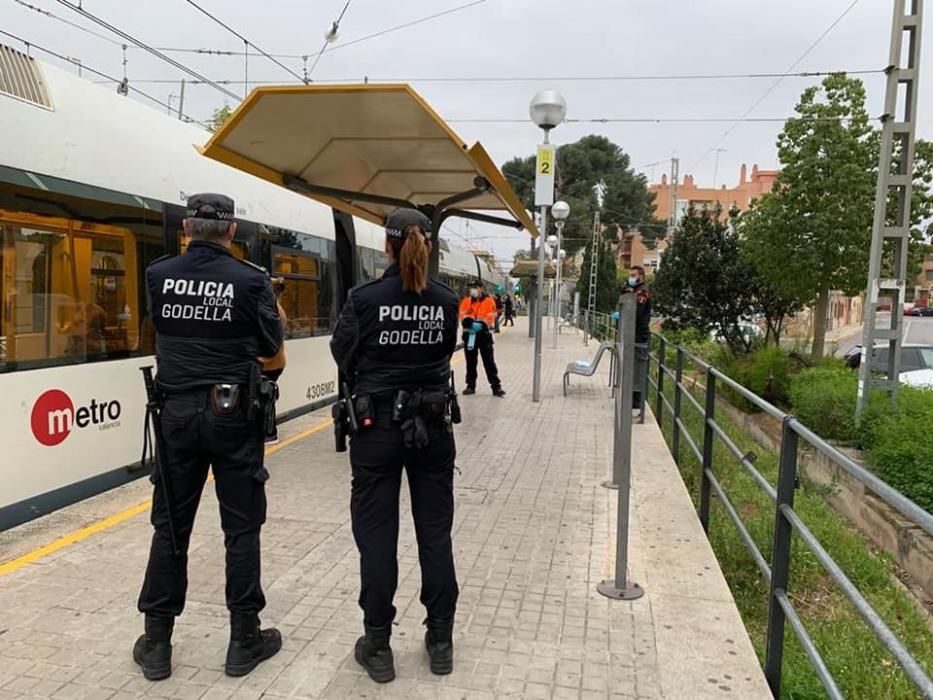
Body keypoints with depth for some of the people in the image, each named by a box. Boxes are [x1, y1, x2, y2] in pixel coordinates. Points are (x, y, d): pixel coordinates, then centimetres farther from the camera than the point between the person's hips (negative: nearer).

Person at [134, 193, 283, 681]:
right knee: (241, 528, 8)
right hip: (232, 413, -3)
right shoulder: (251, 280, -9)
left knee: (170, 526, 13)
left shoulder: (157, 275, -1)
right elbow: (271, 346, 0)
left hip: (176, 412, 3)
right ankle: (244, 639, 17)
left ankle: (156, 643, 21)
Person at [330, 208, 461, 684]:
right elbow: (446, 352, 7)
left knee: (377, 535, 8)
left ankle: (378, 645, 17)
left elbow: (342, 354, -1)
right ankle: (440, 640, 23)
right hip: (433, 425, 3)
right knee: (435, 532, 12)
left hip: (378, 425, -2)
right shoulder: (447, 301, -2)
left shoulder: (365, 298, -10)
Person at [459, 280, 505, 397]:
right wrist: (471, 323, -22)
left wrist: (481, 325, -24)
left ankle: (496, 386, 2)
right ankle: (471, 385, 22)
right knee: (470, 362, 11)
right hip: (469, 335, 3)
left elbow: (490, 318, -10)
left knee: (489, 361, -2)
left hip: (484, 335, -3)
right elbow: (463, 316, -4)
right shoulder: (465, 301, 7)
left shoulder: (489, 301, -1)